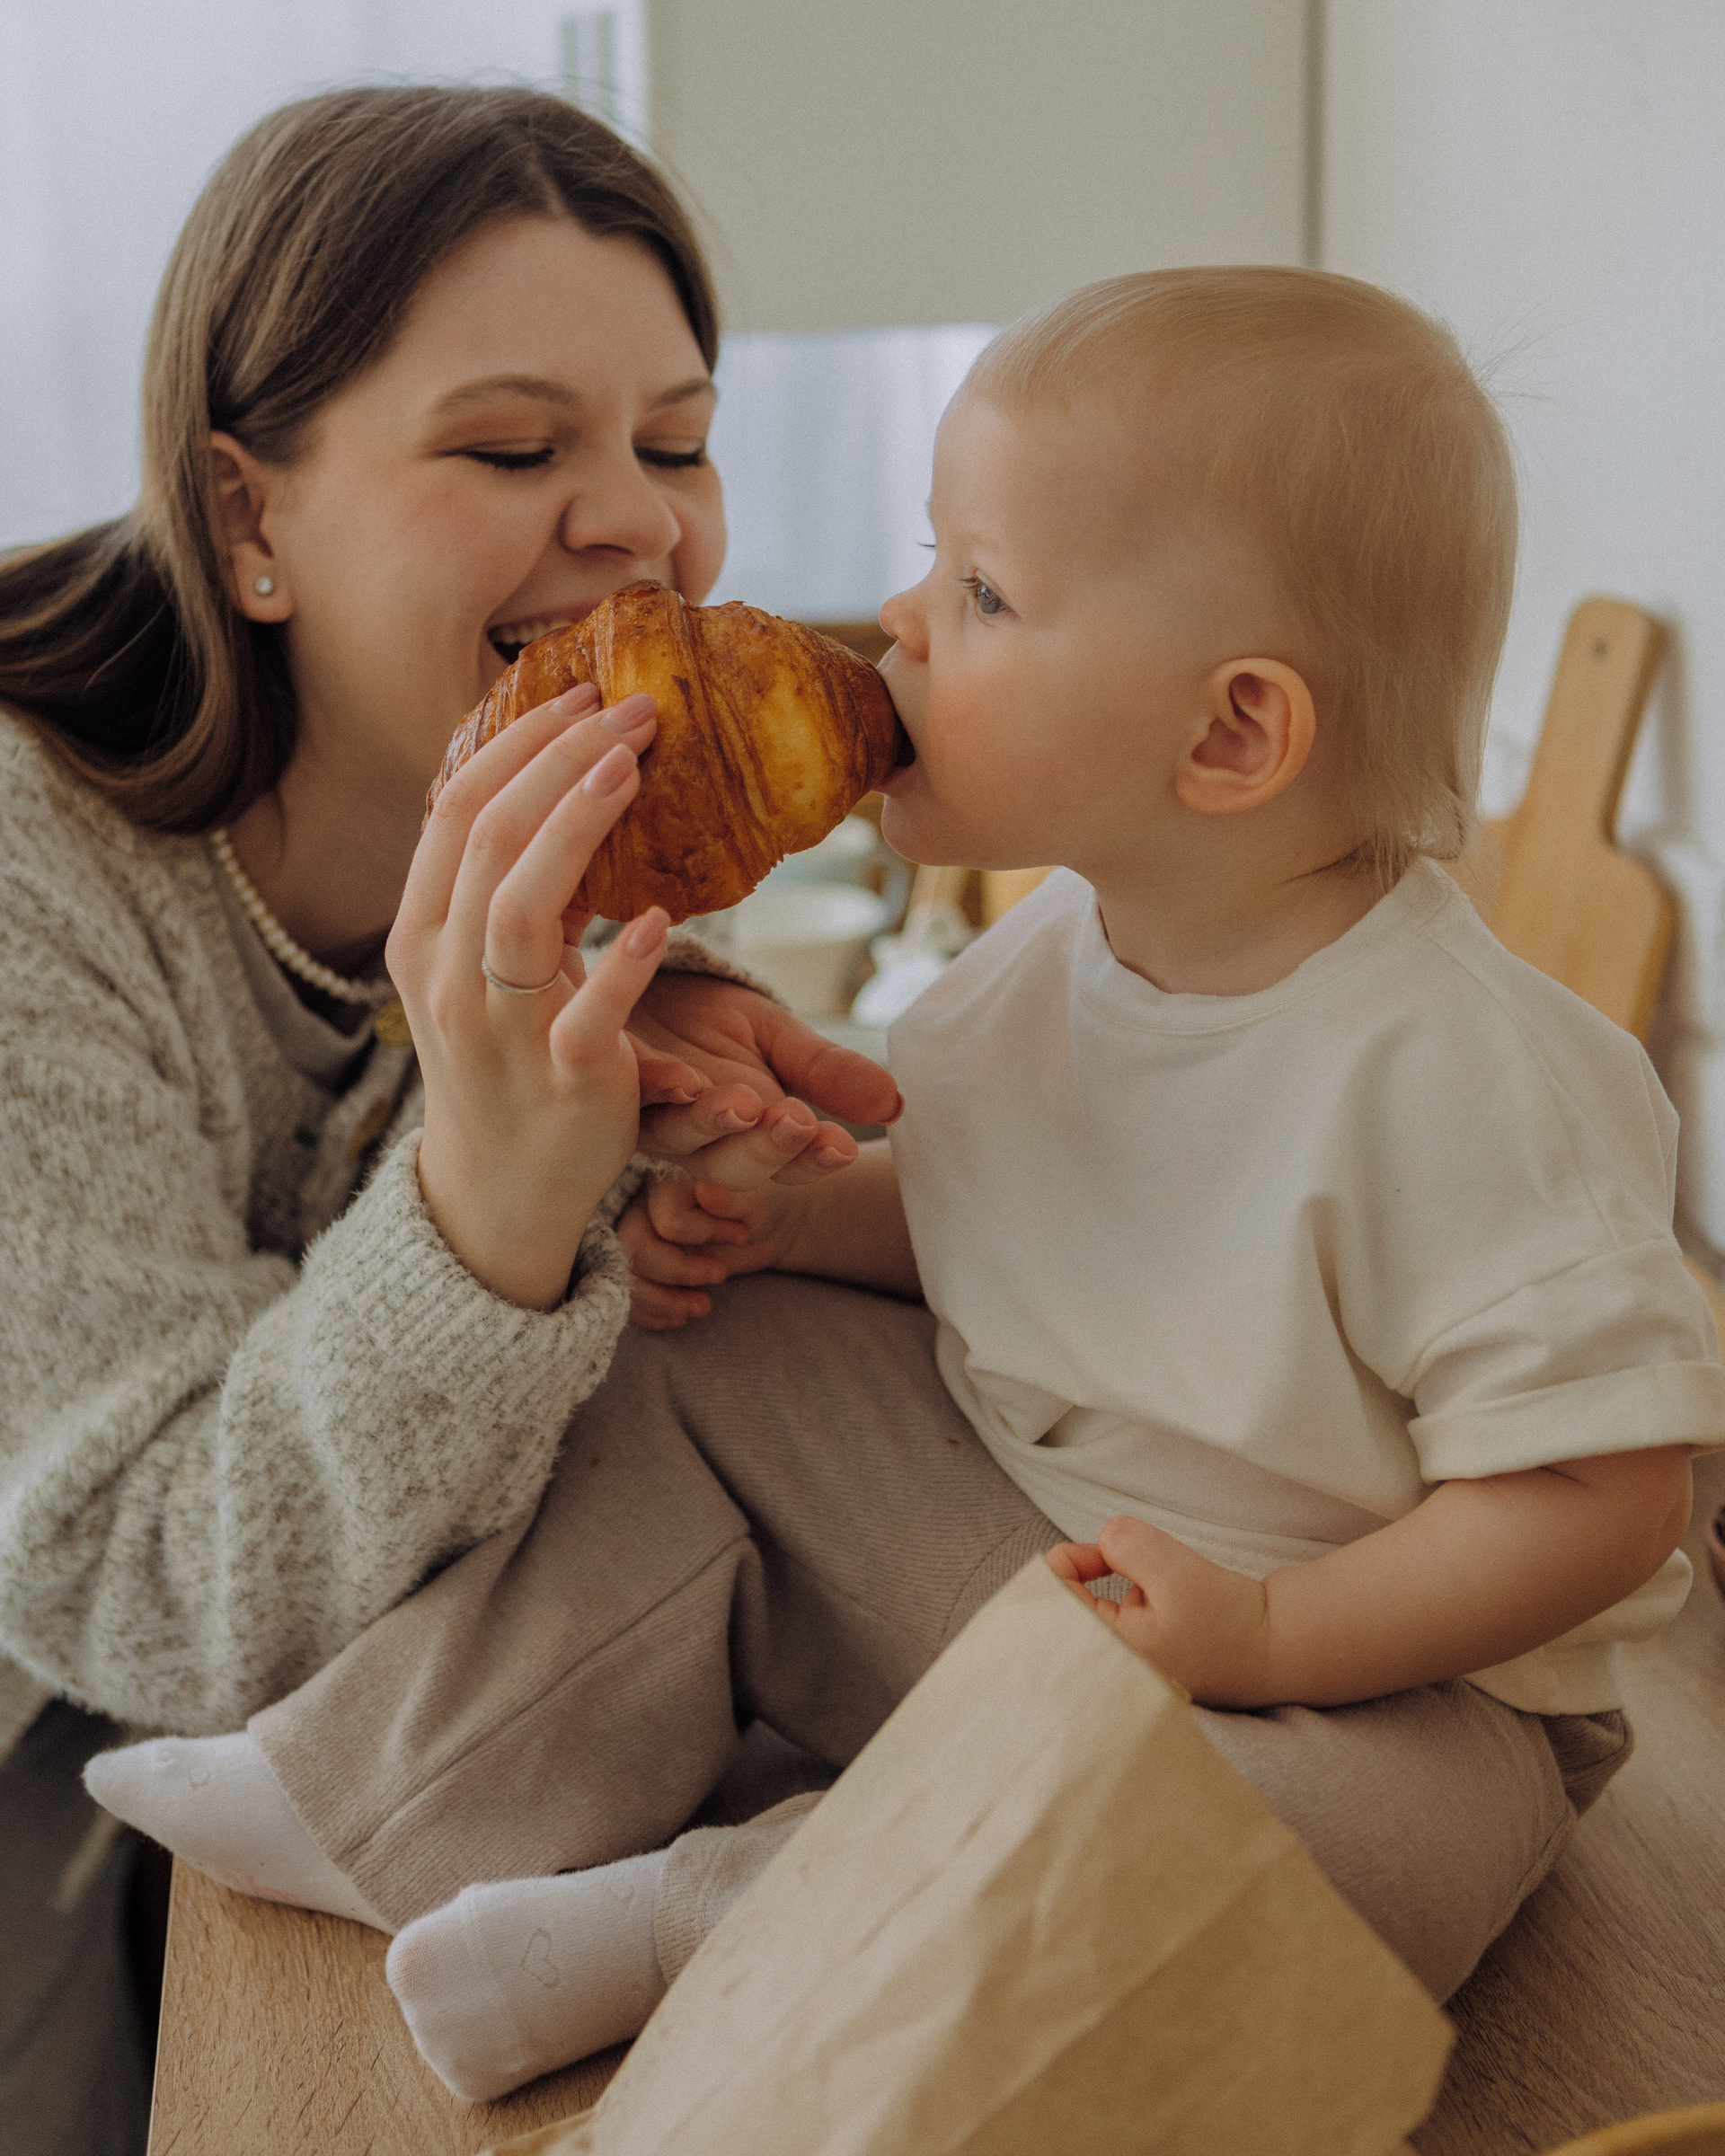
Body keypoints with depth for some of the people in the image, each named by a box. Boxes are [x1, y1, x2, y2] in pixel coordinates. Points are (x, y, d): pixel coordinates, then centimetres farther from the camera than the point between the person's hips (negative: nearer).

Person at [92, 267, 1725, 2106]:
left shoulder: (1454, 1081, -26)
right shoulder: (1051, 953, -3)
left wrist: (1272, 1638, -27)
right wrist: (783, 1211, -4)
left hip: (1383, 1684, -6)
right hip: (999, 1572, 6)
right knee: (692, 1362, -1)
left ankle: (672, 1923, -25)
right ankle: (397, 1808, -2)